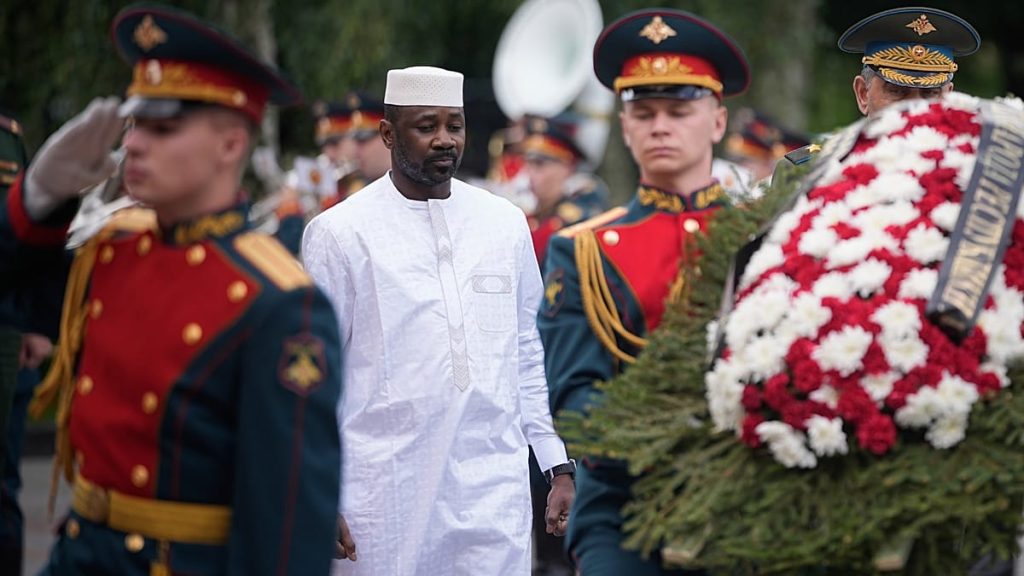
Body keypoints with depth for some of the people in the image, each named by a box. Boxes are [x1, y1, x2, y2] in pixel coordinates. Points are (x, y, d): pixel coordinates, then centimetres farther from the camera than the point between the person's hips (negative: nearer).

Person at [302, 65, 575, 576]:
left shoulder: (506, 223, 9)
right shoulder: (338, 233, -1)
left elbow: (527, 353, 14)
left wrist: (559, 467, 10)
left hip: (494, 492, 3)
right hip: (383, 492, -2)